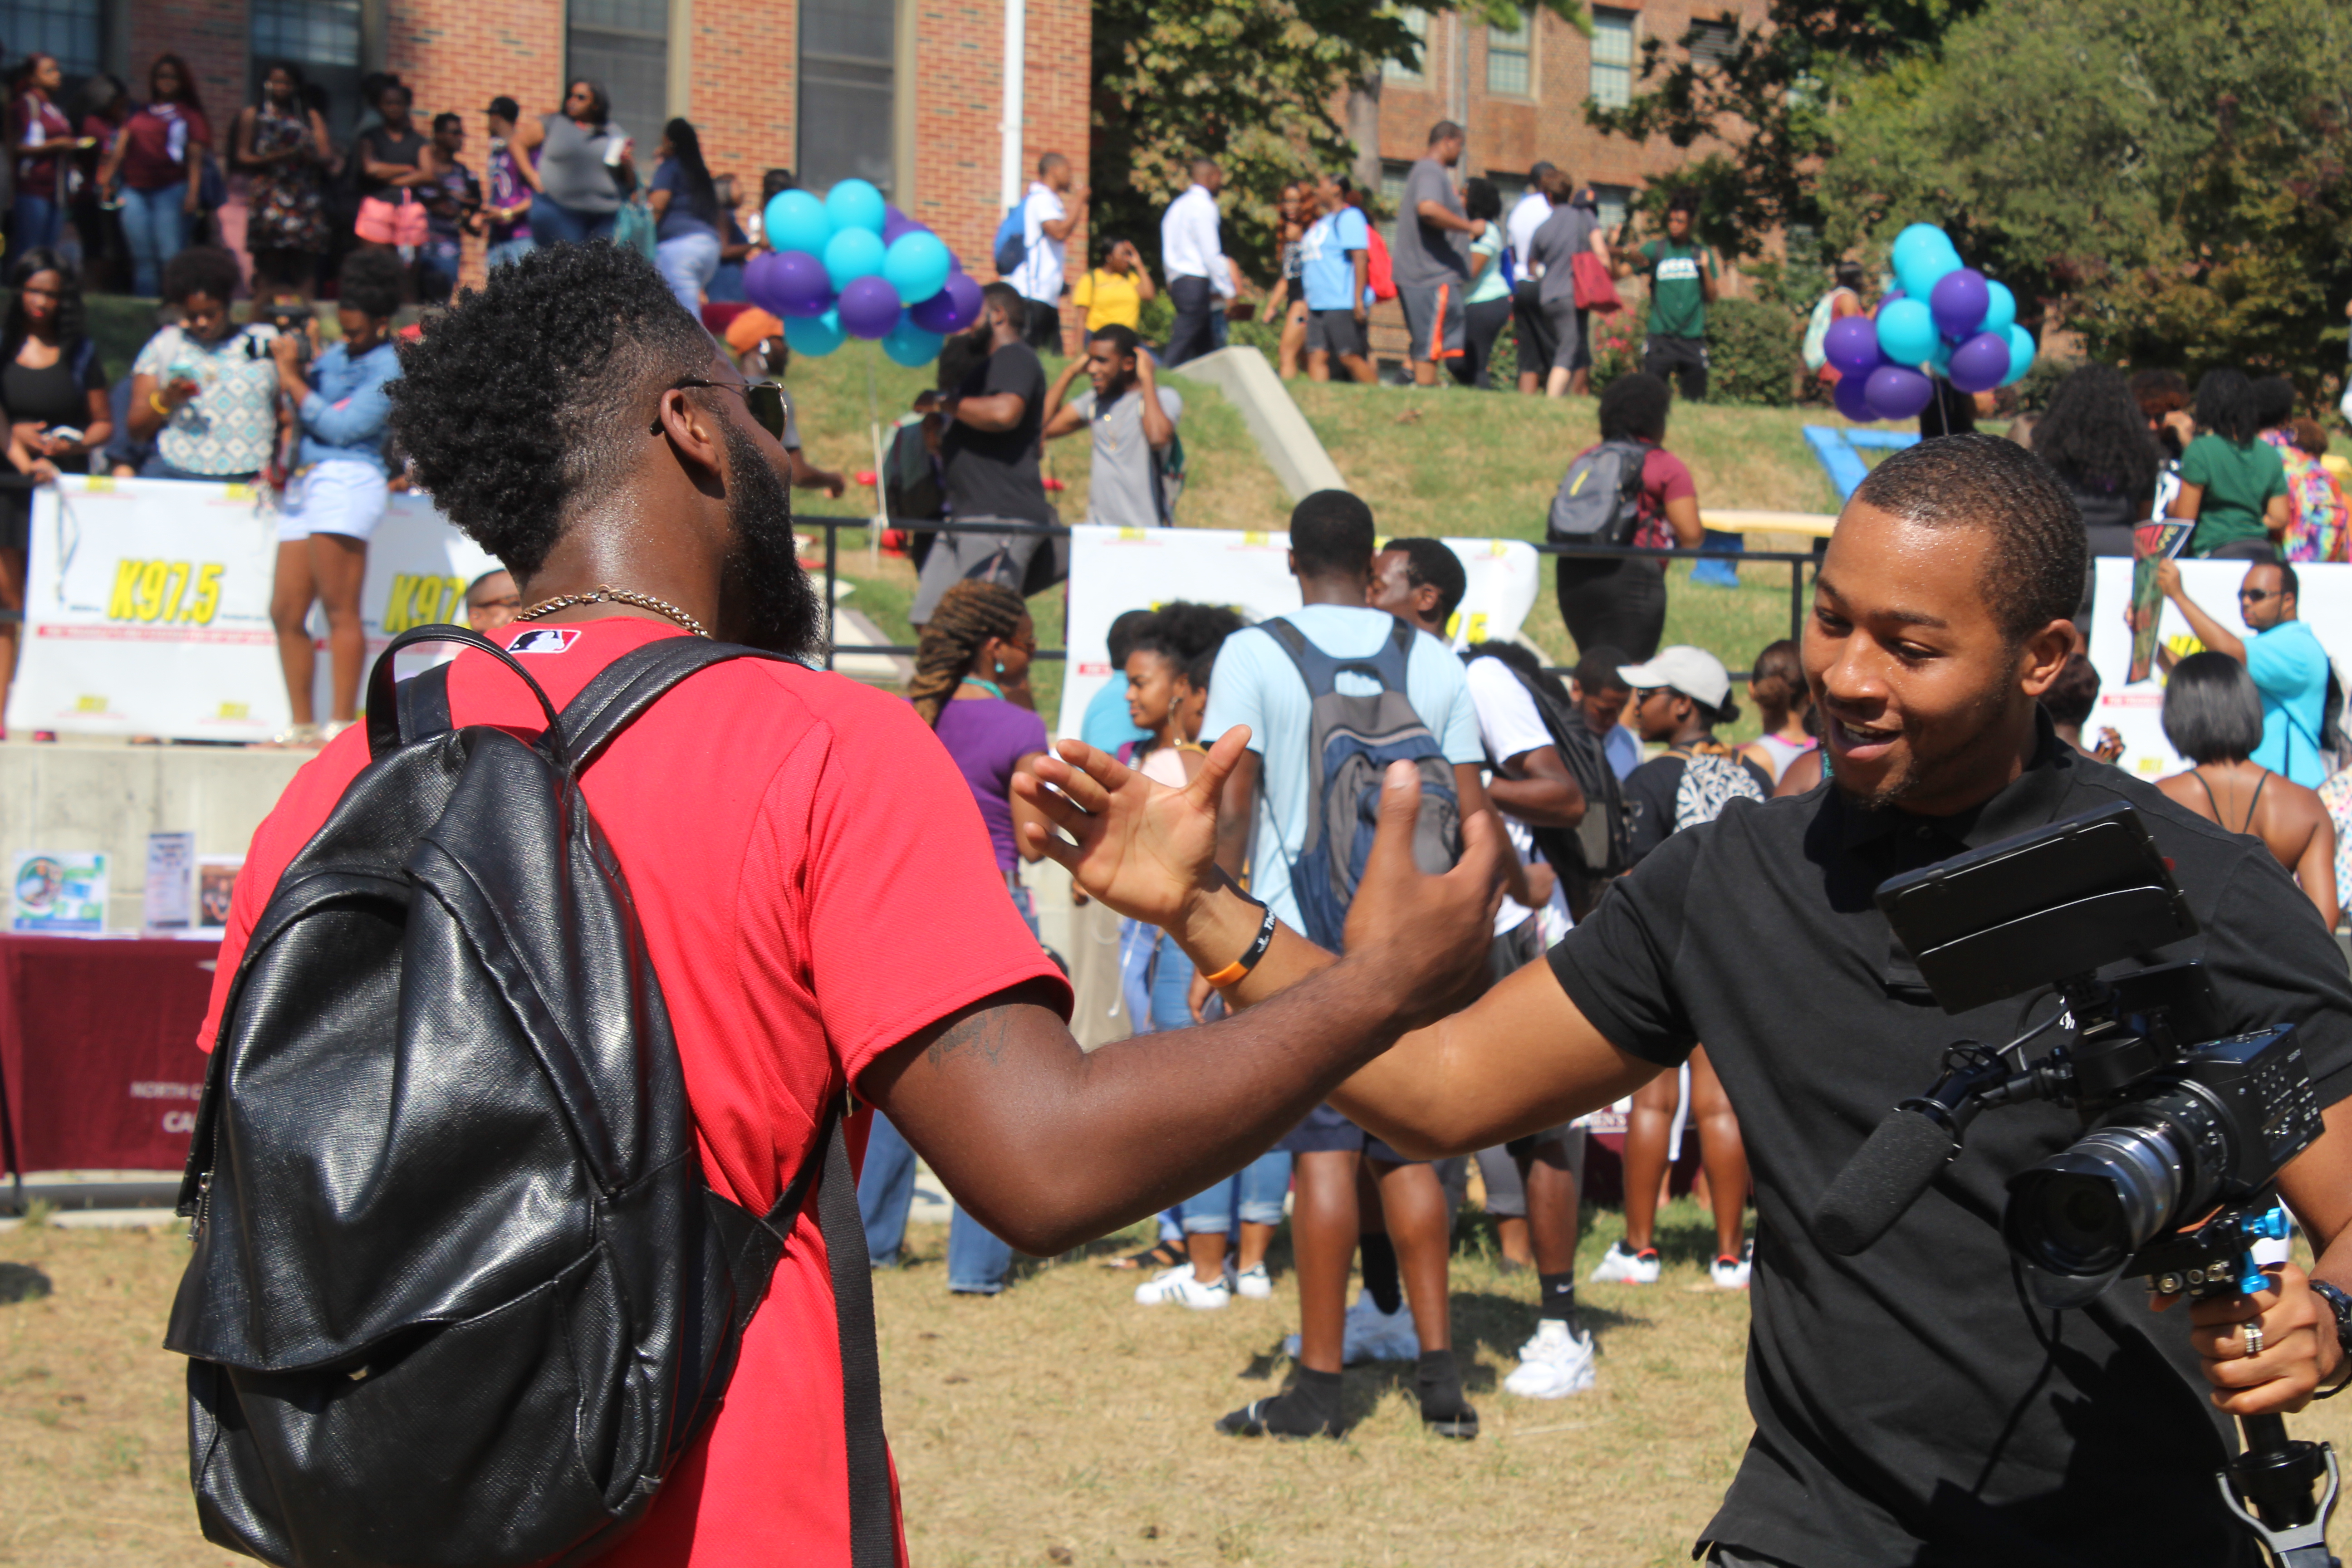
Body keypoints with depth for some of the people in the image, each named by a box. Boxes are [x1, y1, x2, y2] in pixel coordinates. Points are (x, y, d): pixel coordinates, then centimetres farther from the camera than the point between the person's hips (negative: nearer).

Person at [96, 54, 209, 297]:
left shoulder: (188, 115, 7)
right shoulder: (139, 113, 19)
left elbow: (195, 158, 0)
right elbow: (121, 146, 16)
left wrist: (192, 193, -11)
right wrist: (108, 175, 4)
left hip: (170, 190, -4)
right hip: (135, 191, 4)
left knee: (169, 256, -12)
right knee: (142, 256, 4)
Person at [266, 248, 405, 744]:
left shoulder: (385, 368, -3)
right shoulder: (335, 354, 21)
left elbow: (341, 427, -12)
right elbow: (301, 414, 24)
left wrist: (293, 379, -6)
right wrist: (293, 367, 6)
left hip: (347, 480, -8)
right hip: (306, 483, 8)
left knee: (340, 610, -11)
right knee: (286, 613, 5)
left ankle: (342, 725, -12)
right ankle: (303, 726, 10)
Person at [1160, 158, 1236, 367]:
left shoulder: (1178, 205, 19)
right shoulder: (1203, 206, -9)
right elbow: (1211, 253, -13)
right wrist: (1228, 291, -7)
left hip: (1178, 282, 9)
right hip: (1197, 284, -9)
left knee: (1205, 347, 11)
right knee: (1179, 349, -12)